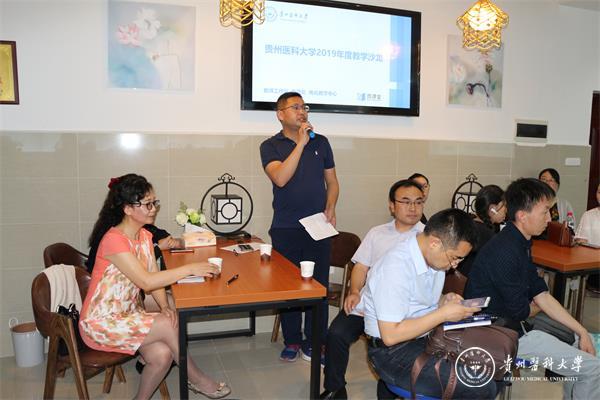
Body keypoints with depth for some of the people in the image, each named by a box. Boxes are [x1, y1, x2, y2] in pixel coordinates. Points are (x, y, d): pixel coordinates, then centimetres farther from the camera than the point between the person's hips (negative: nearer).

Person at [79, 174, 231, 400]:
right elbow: (146, 281, -30)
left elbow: (154, 278, 1)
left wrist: (164, 307, -17)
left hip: (129, 314, 7)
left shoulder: (145, 236, 4)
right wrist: (190, 269, -30)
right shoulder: (113, 240, -23)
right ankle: (196, 379, 0)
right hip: (101, 322, -7)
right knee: (168, 325, -20)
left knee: (162, 354, -17)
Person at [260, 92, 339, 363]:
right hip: (285, 229, -1)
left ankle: (313, 344, 17)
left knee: (319, 285, 3)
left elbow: (332, 182, 15)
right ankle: (292, 341, 23)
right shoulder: (270, 146, 2)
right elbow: (280, 178, -17)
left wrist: (330, 208, -2)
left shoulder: (320, 142, 10)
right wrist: (301, 143, -16)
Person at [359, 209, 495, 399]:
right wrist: (443, 314, -21)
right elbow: (390, 335, -26)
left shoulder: (433, 255, 2)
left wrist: (445, 300, -2)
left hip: (426, 337, 9)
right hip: (393, 353, -8)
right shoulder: (396, 266, -25)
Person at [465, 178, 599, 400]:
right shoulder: (504, 252, -27)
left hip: (515, 324, 10)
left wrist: (581, 331, 4)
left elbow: (541, 294, 8)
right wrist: (535, 308, 5)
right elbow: (520, 311, -18)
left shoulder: (521, 244, 6)